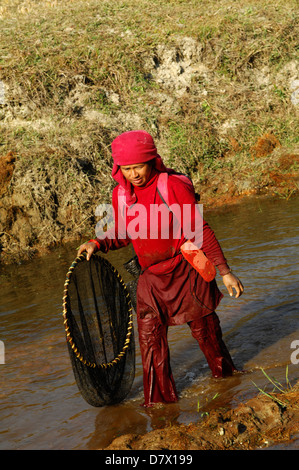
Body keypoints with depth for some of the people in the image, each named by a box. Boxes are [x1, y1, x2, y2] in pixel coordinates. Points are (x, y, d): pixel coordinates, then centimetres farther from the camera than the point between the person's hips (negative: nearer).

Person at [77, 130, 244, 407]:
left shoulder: (173, 186, -18)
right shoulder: (120, 194, -4)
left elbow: (201, 231, -14)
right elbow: (122, 236, 12)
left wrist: (224, 272, -15)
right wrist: (97, 244, -8)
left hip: (185, 272, -3)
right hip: (150, 278, 4)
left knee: (205, 328, 13)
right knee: (149, 338, 2)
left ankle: (224, 373, 42)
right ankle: (160, 398, 19)